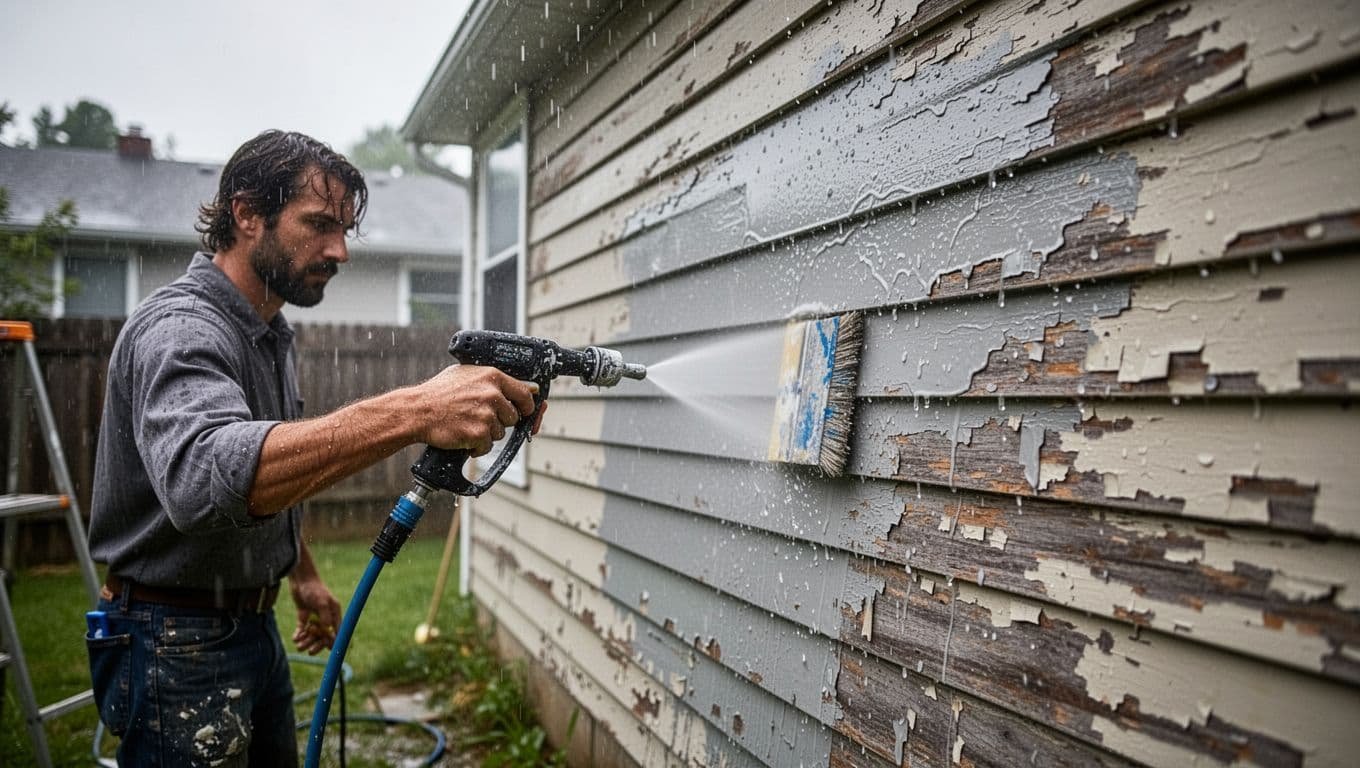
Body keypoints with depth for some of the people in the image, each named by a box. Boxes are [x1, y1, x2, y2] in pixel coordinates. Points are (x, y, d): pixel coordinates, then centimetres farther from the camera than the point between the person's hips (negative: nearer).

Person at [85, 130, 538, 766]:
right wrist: (410, 413, -54)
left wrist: (302, 574, 20)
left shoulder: (271, 334, 9)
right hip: (176, 644, -9)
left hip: (254, 628, 9)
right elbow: (203, 475, -44)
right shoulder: (180, 327, -23)